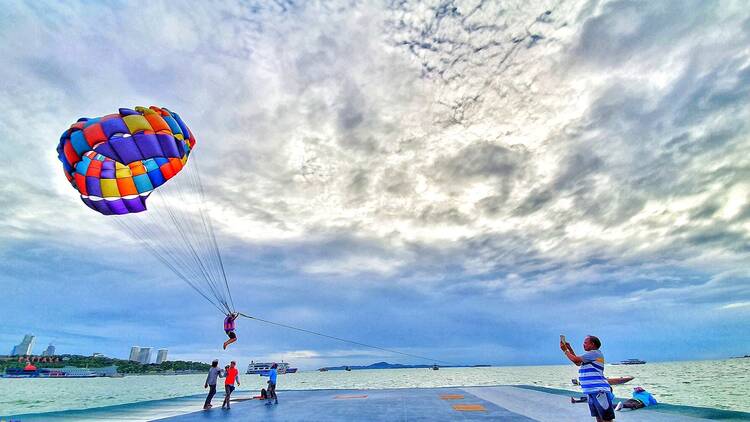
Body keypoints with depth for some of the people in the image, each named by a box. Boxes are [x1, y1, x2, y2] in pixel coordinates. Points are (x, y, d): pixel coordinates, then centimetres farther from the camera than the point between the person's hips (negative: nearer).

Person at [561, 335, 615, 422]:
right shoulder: (590, 356, 18)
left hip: (599, 391, -10)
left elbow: (576, 360, -15)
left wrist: (565, 350, -2)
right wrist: (570, 349, 20)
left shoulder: (595, 353, -12)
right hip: (591, 392, 10)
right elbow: (578, 362, 25)